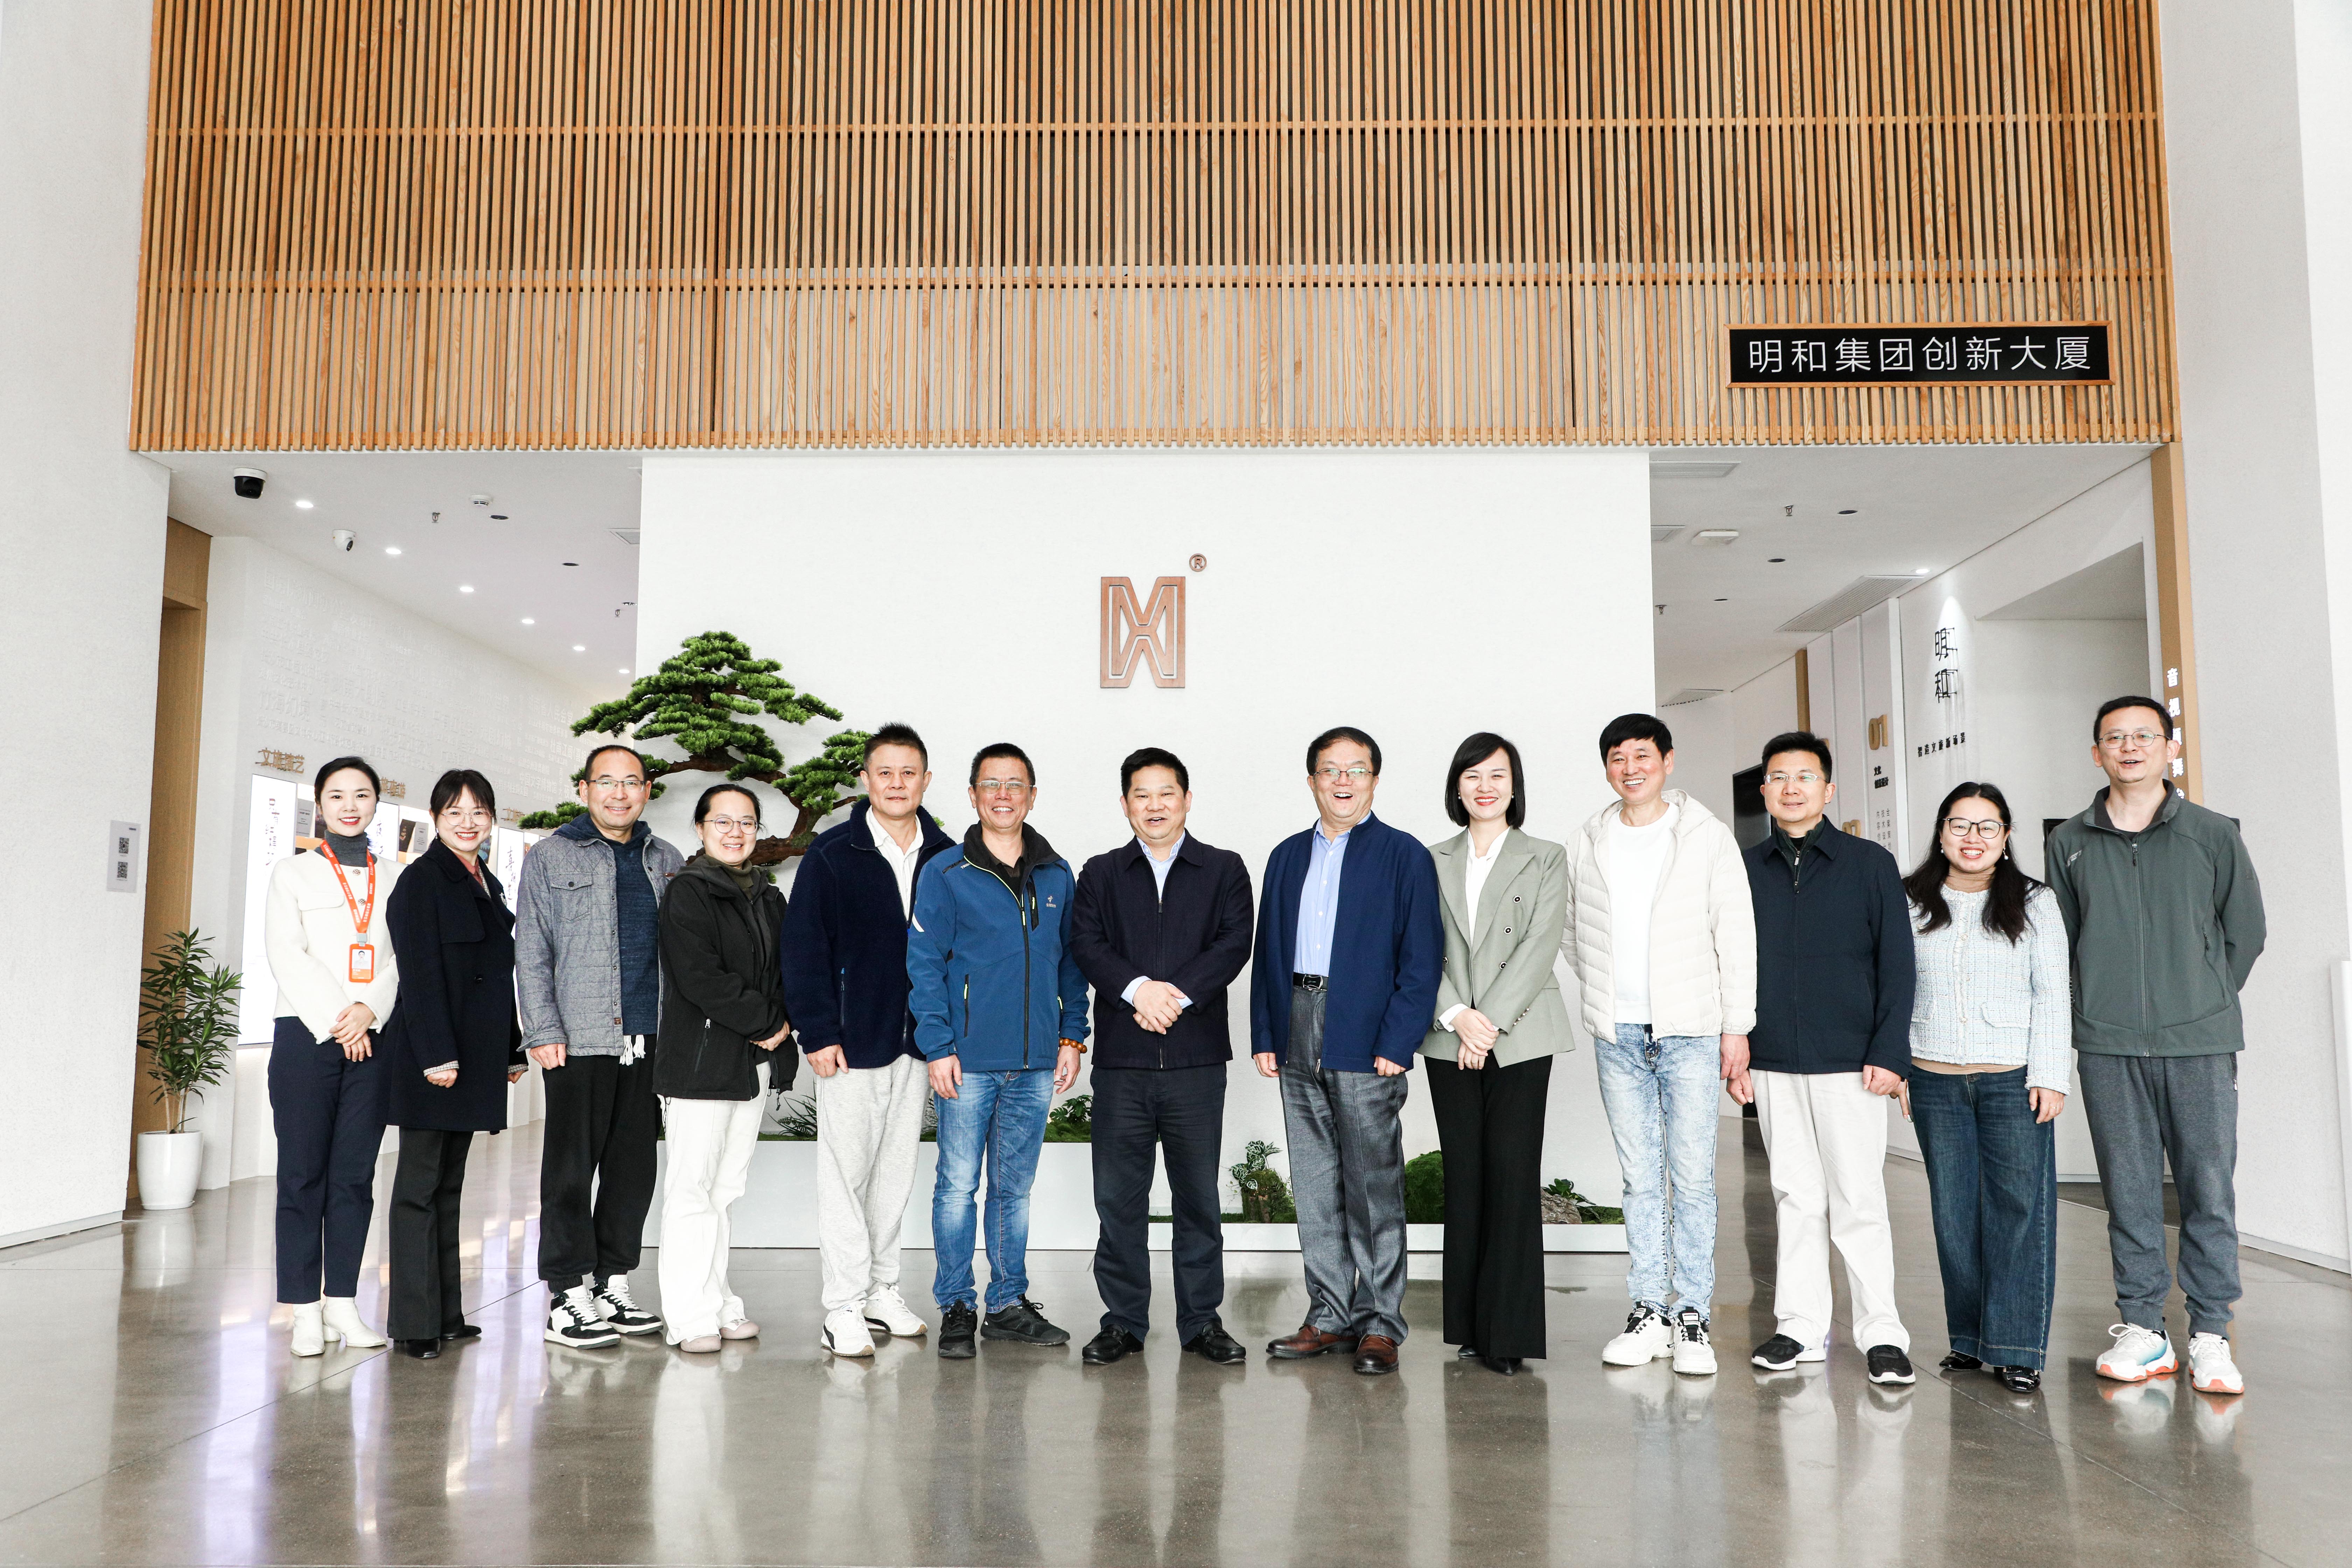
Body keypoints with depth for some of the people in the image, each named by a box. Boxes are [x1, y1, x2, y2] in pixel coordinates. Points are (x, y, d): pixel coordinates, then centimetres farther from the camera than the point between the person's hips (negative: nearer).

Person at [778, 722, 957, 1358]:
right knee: (845, 1173, 1)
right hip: (852, 1041, -4)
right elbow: (804, 948, -6)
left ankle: (883, 1290, 24)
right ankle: (845, 1308, 8)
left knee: (896, 1171, 12)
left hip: (920, 1042, 4)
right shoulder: (832, 854, -5)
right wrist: (817, 1033, -11)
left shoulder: (946, 858, 6)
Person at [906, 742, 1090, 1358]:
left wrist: (1071, 1036, 7)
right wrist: (938, 1047, -10)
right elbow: (924, 964, -4)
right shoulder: (945, 874, -3)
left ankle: (1009, 1303, 22)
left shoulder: (1057, 876, 9)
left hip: (1035, 1062, 4)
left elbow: (1072, 961, 14)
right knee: (958, 1185, 1)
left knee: (1016, 1187, 12)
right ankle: (956, 1307, 14)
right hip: (968, 1059, -3)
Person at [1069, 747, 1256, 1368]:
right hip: (1121, 1060, 1)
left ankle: (1202, 1321, 18)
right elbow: (1086, 944, -2)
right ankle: (1123, 1321, 17)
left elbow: (1233, 945, -4)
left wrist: (1178, 994, -16)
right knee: (1118, 1195, 5)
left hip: (1196, 1058, -1)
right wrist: (1138, 989, -17)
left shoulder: (1224, 870, 9)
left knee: (1198, 1195, 6)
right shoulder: (1101, 874, 11)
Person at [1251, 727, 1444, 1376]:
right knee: (1314, 1187, 10)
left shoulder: (1404, 856, 0)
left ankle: (1379, 1324, 9)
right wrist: (1264, 1035, 7)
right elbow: (1267, 951, 16)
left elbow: (1422, 958, -5)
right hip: (1298, 1040, 5)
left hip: (1366, 1043, -5)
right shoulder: (1288, 857, 15)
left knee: (1374, 1185, -1)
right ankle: (1330, 1316, 20)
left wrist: (1397, 1044, -13)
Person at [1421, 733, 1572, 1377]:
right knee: (1464, 1178, 4)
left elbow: (1539, 947, -4)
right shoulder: (1433, 861, 12)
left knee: (1513, 1176, -6)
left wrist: (1491, 1023, -13)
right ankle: (1469, 1326, 12)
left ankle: (1510, 1331, 0)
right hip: (1450, 1040, 2)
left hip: (1520, 1039, -2)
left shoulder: (1547, 859, 6)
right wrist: (1457, 1016, -11)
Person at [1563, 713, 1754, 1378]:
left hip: (1691, 1031, -3)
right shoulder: (1587, 844, 9)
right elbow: (1575, 933, 19)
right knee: (1640, 1180, 7)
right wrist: (1607, 998, 10)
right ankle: (1649, 1313, 15)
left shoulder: (1706, 836, 0)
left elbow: (1736, 934, -1)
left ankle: (1694, 1317, 6)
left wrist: (1737, 1027, -5)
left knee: (1693, 1178, -2)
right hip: (1618, 1036, 3)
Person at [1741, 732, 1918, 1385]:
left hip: (1850, 1065, -3)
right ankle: (1802, 1327, 17)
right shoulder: (1745, 871, 8)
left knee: (1859, 1201, 0)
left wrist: (1889, 1054, -8)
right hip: (1772, 1067, 3)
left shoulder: (1870, 864, 1)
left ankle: (1882, 1333, 10)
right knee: (1795, 1198, 9)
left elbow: (1897, 965, 0)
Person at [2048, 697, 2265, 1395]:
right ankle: (2142, 1328, 15)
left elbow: (2245, 933, 8)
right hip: (2107, 1048, 1)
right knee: (2129, 1190, 6)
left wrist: (2206, 1005, 8)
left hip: (2199, 1046, -1)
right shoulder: (2071, 842, 7)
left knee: (2209, 1188, 1)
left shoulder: (2214, 834, 4)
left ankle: (2210, 1334, 12)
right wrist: (2103, 1006, 6)